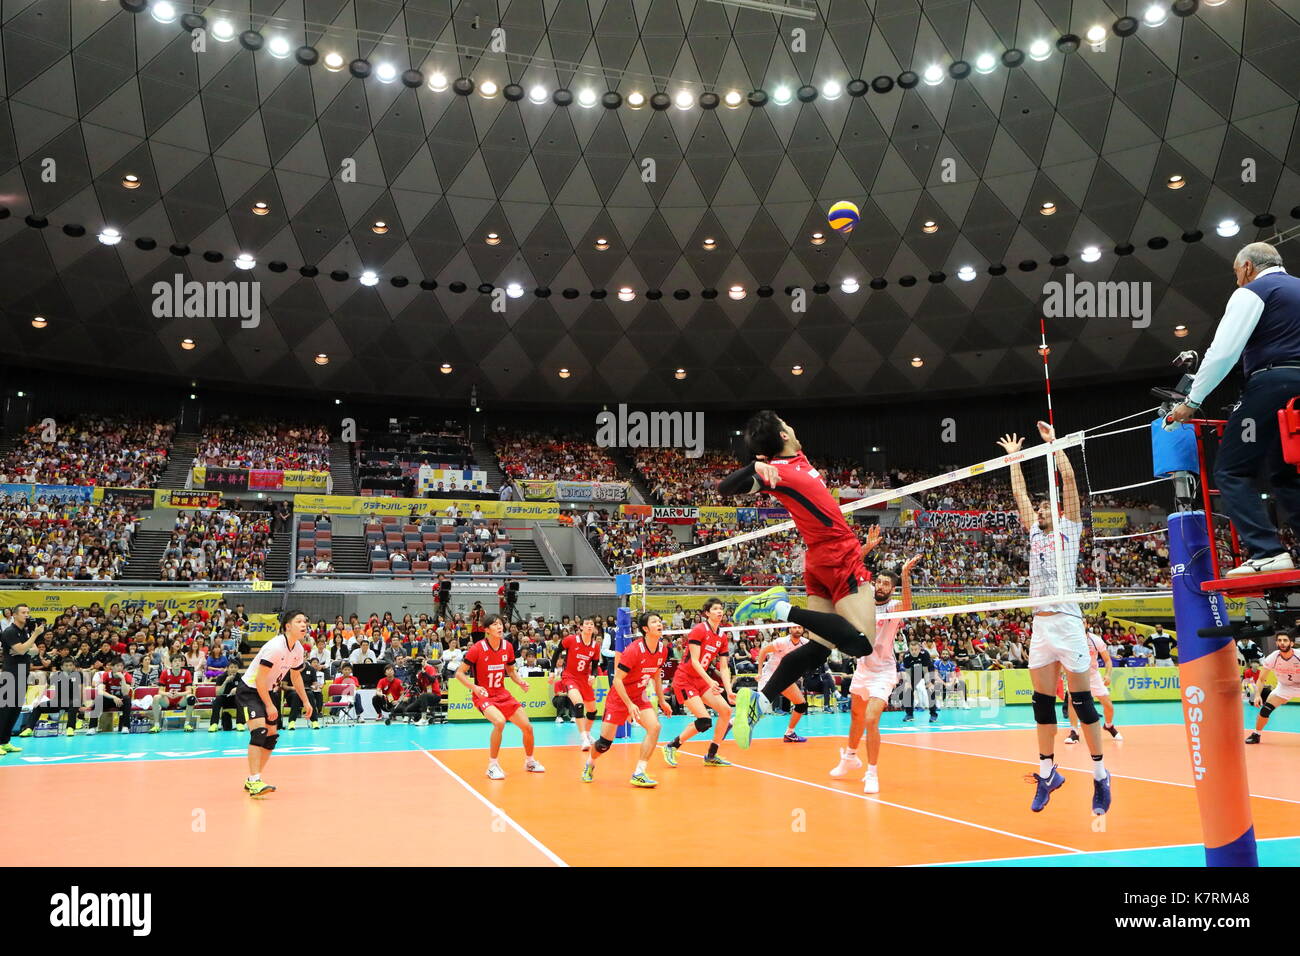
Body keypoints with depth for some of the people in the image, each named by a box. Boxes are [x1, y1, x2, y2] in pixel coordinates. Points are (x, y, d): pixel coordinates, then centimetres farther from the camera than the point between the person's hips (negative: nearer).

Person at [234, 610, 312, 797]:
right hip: (249, 689, -9)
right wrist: (269, 705, -22)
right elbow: (259, 679, -25)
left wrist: (305, 702, 14)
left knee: (272, 736, 9)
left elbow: (295, 676, 16)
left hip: (266, 691, 9)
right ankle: (255, 782, -28)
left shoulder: (298, 649, 0)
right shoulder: (275, 647, -26)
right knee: (259, 731, -25)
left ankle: (251, 781, 21)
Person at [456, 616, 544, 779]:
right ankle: (492, 766, -17)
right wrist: (474, 687, -26)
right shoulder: (477, 649, -16)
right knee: (500, 721, -33)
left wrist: (521, 681, -5)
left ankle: (530, 761, 29)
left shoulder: (507, 647, -1)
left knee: (527, 727, 2)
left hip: (503, 694, 6)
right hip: (484, 696, -6)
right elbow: (459, 673, -11)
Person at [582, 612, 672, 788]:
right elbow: (617, 679, -22)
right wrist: (629, 704, -25)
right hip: (618, 698, -5)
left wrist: (662, 701, 13)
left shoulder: (662, 649, -5)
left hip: (638, 697, 6)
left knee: (654, 727, -19)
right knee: (604, 743, -2)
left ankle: (639, 774, -14)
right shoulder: (633, 650, -25)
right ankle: (590, 763, 33)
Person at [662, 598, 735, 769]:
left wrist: (729, 691, -6)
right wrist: (710, 681, -31)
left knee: (726, 710, -5)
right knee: (704, 721, -17)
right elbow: (694, 661, -21)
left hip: (701, 681, 8)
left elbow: (724, 668, 7)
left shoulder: (722, 637, 7)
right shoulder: (699, 630, -15)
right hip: (684, 679, -8)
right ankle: (671, 747, 3)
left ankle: (711, 756, 7)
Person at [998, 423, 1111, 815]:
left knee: (1082, 701, -3)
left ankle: (1100, 776, 5)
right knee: (1042, 702, 6)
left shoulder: (1069, 528, 7)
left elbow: (1069, 479, 1)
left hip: (1067, 622, -5)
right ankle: (1047, 772, 14)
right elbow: (1019, 493, 24)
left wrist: (1052, 442, 6)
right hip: (1040, 624, 5)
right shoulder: (1035, 533, 19)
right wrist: (1013, 456, 29)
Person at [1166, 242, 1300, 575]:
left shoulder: (1252, 292, -1)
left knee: (1231, 471, -6)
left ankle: (1266, 552, -19)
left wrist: (1192, 401, -6)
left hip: (1271, 385, -8)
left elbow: (1223, 352, -11)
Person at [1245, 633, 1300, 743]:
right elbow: (1261, 679, -12)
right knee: (1265, 708, -11)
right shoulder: (1272, 658, -22)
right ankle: (1256, 735, 6)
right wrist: (1258, 695, -25)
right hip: (1283, 686, 1)